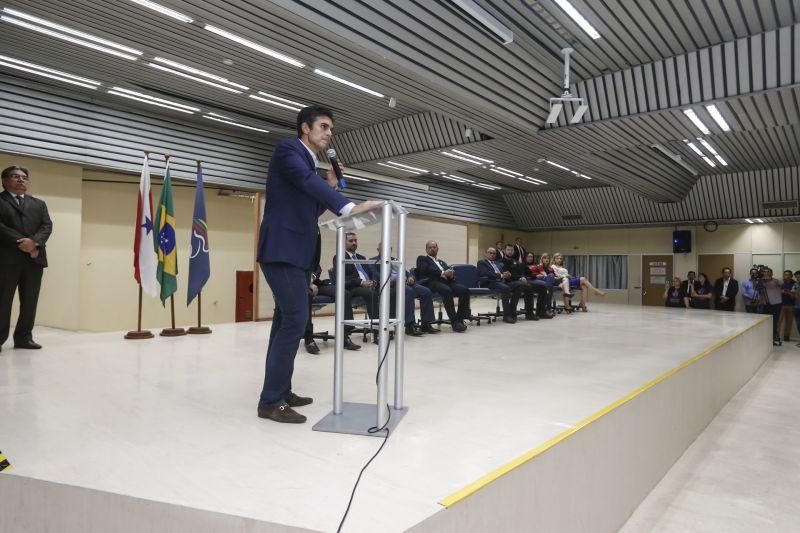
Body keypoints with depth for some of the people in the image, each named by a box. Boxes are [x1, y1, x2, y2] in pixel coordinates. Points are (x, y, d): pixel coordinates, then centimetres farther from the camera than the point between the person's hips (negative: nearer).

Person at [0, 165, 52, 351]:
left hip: (34, 258, 4)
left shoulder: (39, 204, 21)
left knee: (30, 301, 4)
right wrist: (21, 243, -15)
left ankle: (24, 337, 10)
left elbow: (47, 226, 7)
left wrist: (34, 241, -11)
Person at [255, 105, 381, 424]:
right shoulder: (288, 149, -5)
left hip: (298, 252, 10)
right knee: (295, 320, -13)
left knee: (286, 320, 12)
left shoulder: (311, 162, 22)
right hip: (283, 250, -10)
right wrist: (349, 206, -35)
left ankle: (279, 391, 22)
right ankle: (271, 401, -3)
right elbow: (307, 180, -25)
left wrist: (330, 185, 11)